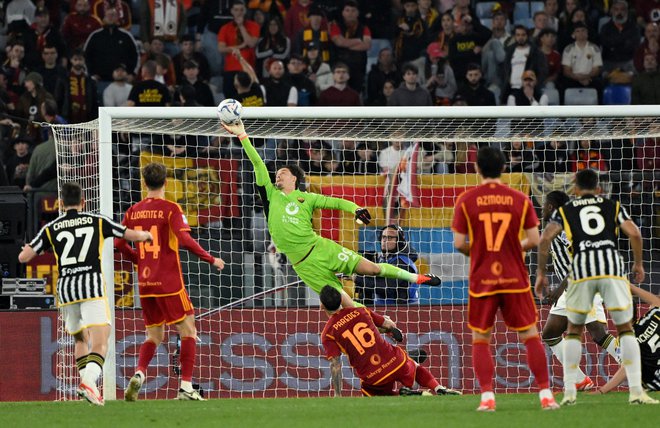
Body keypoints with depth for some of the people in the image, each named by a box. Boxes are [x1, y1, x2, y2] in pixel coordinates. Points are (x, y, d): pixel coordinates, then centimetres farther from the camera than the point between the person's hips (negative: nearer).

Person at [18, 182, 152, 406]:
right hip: (92, 286, -3)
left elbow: (23, 257, 4)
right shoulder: (97, 222, 8)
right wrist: (146, 234, 37)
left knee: (81, 340, 25)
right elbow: (134, 235, 12)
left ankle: (85, 380, 9)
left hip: (65, 288, 3)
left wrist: (26, 248, 29)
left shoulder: (51, 229, 9)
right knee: (100, 343, -10)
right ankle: (89, 380, -36)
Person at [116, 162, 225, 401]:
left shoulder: (133, 211, 7)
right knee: (188, 331, 5)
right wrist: (211, 259, -10)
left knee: (154, 336, 15)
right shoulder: (170, 209, -8)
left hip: (145, 283, 5)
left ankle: (139, 374, -10)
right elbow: (184, 239, -20)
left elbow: (119, 243, 9)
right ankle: (186, 387, -3)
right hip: (169, 283, -5)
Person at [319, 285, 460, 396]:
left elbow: (335, 364, -10)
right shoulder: (360, 311, 7)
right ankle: (440, 390, 10)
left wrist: (337, 395, -8)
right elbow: (389, 325, 17)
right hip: (396, 362, 4)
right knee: (416, 368, 35)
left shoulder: (328, 333, -3)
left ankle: (403, 395, -6)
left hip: (374, 378, -4)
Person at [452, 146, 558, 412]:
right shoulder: (520, 200, 0)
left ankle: (487, 397, -4)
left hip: (481, 280, -1)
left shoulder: (466, 200, -3)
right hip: (515, 279, 1)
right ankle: (545, 395, 2)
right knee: (530, 336, 8)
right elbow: (534, 240, -1)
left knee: (480, 340, 8)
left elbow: (459, 243, -5)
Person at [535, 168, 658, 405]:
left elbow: (545, 238, 4)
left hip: (581, 268, 0)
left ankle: (569, 391, 9)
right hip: (611, 264, 0)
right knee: (625, 328, 8)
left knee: (574, 330, 17)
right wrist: (638, 264, 19)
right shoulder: (613, 206, 19)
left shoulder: (564, 211, 18)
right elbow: (634, 234, 6)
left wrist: (541, 273, 11)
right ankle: (636, 390, -2)